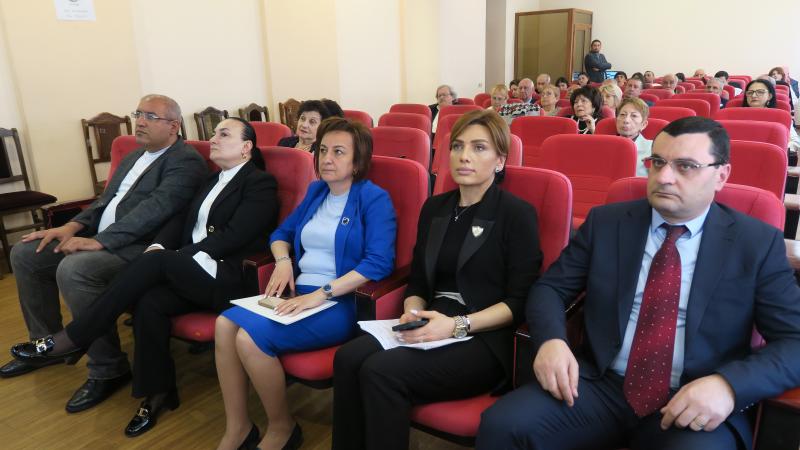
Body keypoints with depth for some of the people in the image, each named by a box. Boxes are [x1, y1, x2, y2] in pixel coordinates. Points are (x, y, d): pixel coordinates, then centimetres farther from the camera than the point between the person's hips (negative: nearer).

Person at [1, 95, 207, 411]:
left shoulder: (186, 161, -11)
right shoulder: (135, 156, 19)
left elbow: (154, 209, -22)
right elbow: (107, 199, 20)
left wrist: (99, 241, -26)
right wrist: (74, 226, 2)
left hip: (140, 247, -10)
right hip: (99, 237, 10)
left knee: (73, 269, -32)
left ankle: (108, 370, -17)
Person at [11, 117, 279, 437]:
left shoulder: (261, 183, -3)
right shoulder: (214, 180, 23)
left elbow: (233, 237, -14)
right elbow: (181, 220, 14)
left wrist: (167, 256, -15)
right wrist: (160, 246, -8)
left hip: (228, 278, -6)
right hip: (188, 274, 6)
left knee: (156, 262, -27)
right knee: (149, 302, -23)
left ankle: (73, 338, -16)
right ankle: (157, 392, -8)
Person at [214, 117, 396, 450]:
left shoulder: (374, 199, -6)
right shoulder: (316, 191, 15)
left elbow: (379, 262, -19)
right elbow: (282, 233, 24)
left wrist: (322, 294, -24)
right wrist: (283, 261, 0)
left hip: (342, 302, -7)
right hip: (299, 293, 7)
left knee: (251, 337, -25)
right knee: (225, 323, -17)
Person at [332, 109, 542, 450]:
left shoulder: (517, 214, -4)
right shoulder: (435, 208, 14)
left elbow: (520, 301, -9)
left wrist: (459, 325, -20)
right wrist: (413, 315, -6)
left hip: (485, 339, -5)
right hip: (435, 329, 6)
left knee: (381, 371, -26)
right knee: (349, 358, -20)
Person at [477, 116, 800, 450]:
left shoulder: (758, 243, 1)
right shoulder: (605, 222, 6)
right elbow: (549, 288, 5)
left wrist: (728, 385, -20)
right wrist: (550, 340, -16)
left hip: (699, 404, 0)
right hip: (601, 386, 1)